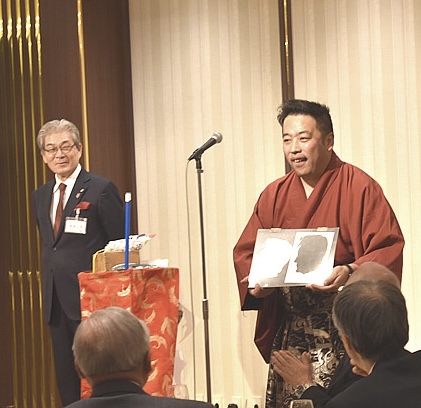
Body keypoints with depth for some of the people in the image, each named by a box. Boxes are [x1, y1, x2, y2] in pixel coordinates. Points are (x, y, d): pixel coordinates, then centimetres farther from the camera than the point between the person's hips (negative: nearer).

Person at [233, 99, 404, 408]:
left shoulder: (359, 188, -4)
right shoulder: (274, 196, 11)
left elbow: (389, 247, -10)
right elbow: (245, 252, 12)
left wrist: (350, 272, -27)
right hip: (289, 334, 4)